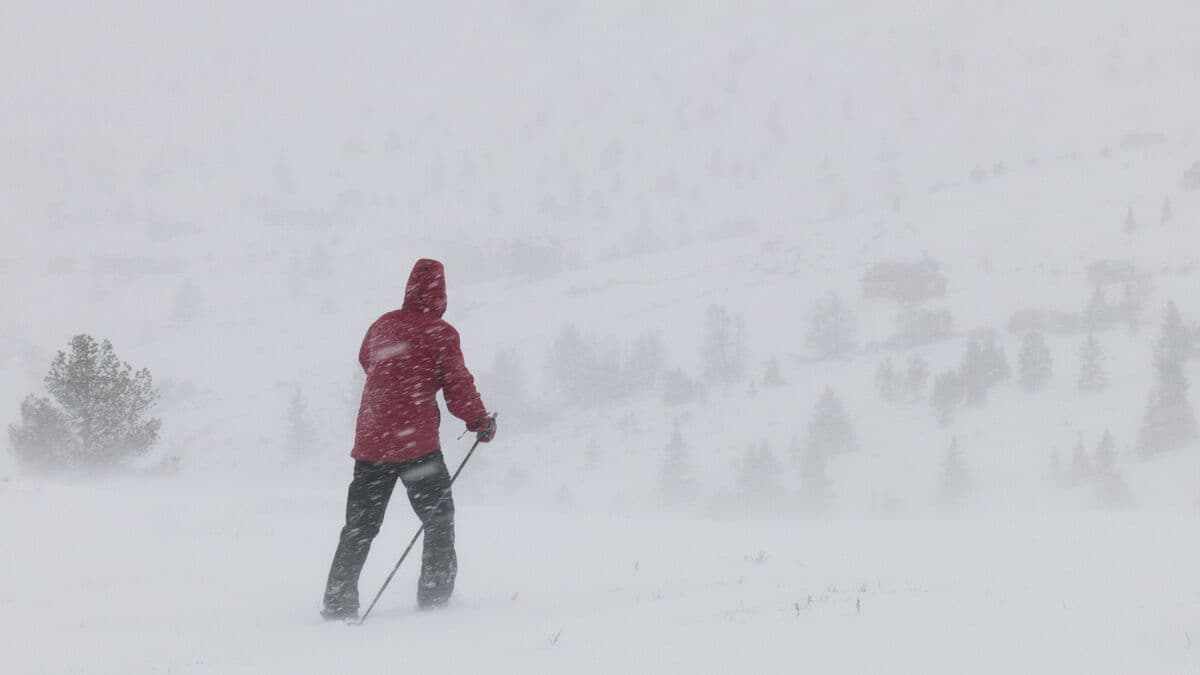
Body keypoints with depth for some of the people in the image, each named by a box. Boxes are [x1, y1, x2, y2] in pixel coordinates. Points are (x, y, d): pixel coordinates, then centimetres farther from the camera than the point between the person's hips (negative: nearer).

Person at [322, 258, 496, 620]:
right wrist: (482, 422, 8)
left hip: (370, 440, 5)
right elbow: (458, 386, -6)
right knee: (439, 517, 12)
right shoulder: (440, 333, -6)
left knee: (360, 524, 10)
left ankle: (338, 600, 5)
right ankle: (434, 590, 10)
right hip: (416, 441, -5)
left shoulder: (383, 325, 9)